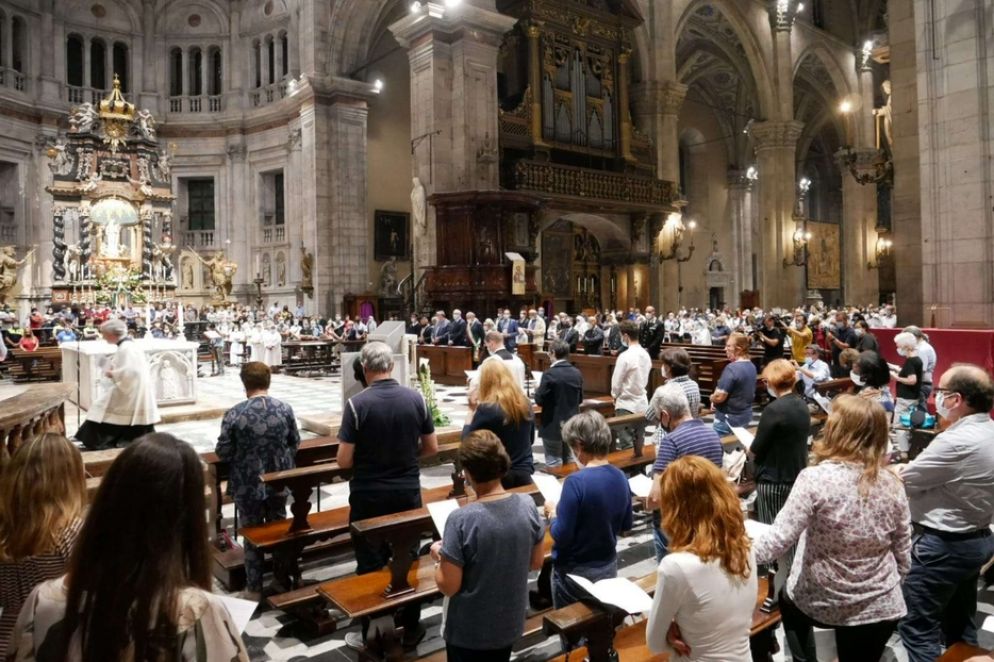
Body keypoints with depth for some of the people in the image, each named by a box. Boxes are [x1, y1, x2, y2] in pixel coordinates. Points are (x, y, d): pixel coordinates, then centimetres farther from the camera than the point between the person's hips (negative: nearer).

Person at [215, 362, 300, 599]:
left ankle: (255, 587, 24)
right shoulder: (285, 409, -8)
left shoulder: (234, 413, -16)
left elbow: (223, 452, -10)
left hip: (248, 484, -2)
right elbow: (295, 444, 4)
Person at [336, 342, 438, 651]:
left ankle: (371, 635, 23)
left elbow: (344, 461, -14)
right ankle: (411, 628, 28)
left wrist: (366, 459, 7)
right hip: (408, 492, 3)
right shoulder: (416, 398, -6)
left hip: (369, 496, -3)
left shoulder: (357, 403, -16)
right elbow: (431, 448, 1)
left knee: (371, 565, 11)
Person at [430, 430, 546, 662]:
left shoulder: (461, 520, -27)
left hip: (468, 630, -4)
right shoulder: (527, 505, -13)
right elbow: (536, 562, 0)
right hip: (510, 624, 4)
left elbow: (448, 586, -20)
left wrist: (439, 558, -2)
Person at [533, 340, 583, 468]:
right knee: (569, 459, 17)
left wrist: (538, 389, 4)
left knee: (554, 464, 2)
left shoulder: (550, 374, -18)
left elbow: (540, 400, -15)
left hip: (553, 426, -6)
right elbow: (580, 399, 10)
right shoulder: (577, 373, 1)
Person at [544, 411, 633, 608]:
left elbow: (561, 536, -22)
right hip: (609, 567, 6)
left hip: (575, 573, -6)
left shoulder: (576, 481, -26)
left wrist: (553, 514, -5)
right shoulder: (621, 478, -5)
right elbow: (626, 525, 9)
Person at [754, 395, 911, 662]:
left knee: (788, 599, 31)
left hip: (821, 602, -3)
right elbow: (903, 555, 2)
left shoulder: (815, 479, -24)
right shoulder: (892, 484, -8)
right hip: (880, 607, 3)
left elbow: (777, 542, -24)